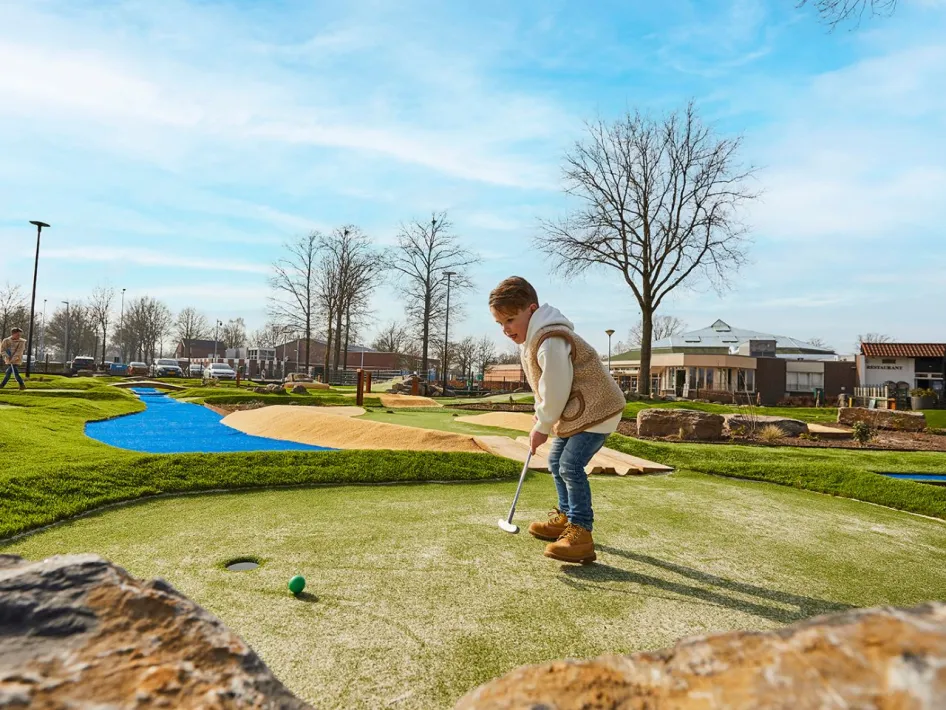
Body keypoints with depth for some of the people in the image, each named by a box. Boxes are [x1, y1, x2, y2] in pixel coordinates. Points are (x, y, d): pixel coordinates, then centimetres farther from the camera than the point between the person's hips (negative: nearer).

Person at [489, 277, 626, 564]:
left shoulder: (551, 342, -28)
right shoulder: (530, 339, 6)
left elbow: (555, 391, -25)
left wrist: (542, 427, -13)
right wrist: (541, 414, 6)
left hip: (596, 410, -11)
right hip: (575, 412, 11)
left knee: (571, 465, -19)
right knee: (556, 462, 17)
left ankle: (580, 533, -12)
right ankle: (566, 516, 33)